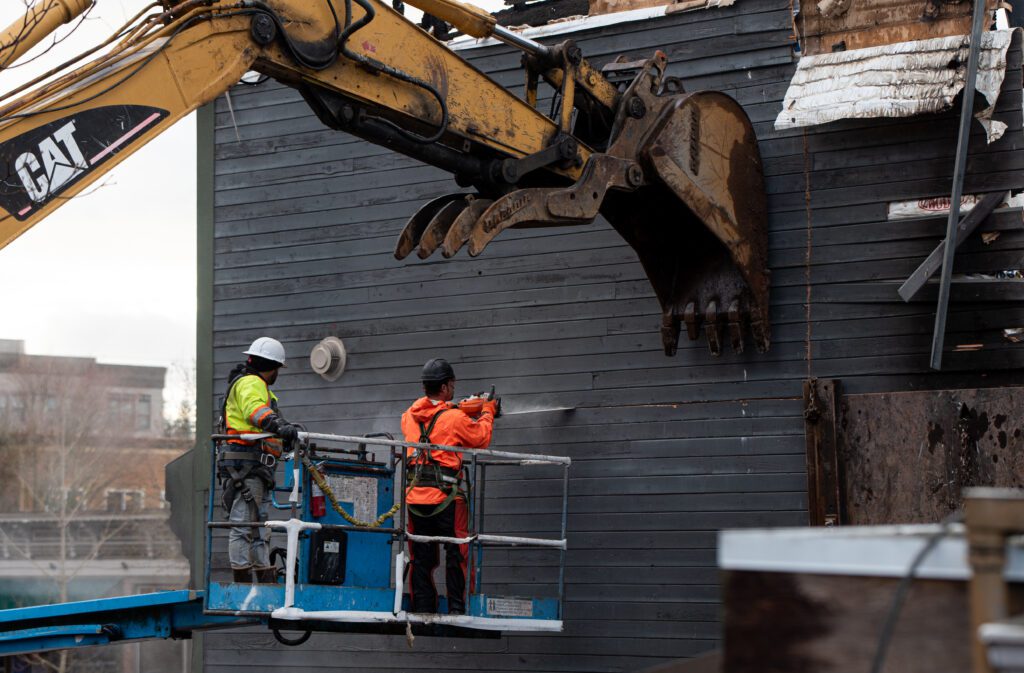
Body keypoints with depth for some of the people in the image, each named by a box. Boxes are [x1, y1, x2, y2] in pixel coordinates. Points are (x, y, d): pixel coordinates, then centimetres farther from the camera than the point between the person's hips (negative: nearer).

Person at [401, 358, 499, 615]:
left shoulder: (410, 415, 6)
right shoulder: (455, 418, -10)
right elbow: (481, 438, 5)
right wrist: (487, 413, 22)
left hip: (414, 495, 5)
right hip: (445, 496, -5)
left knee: (421, 556, 10)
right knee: (457, 554, 3)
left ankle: (422, 607, 9)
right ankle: (456, 607, 0)